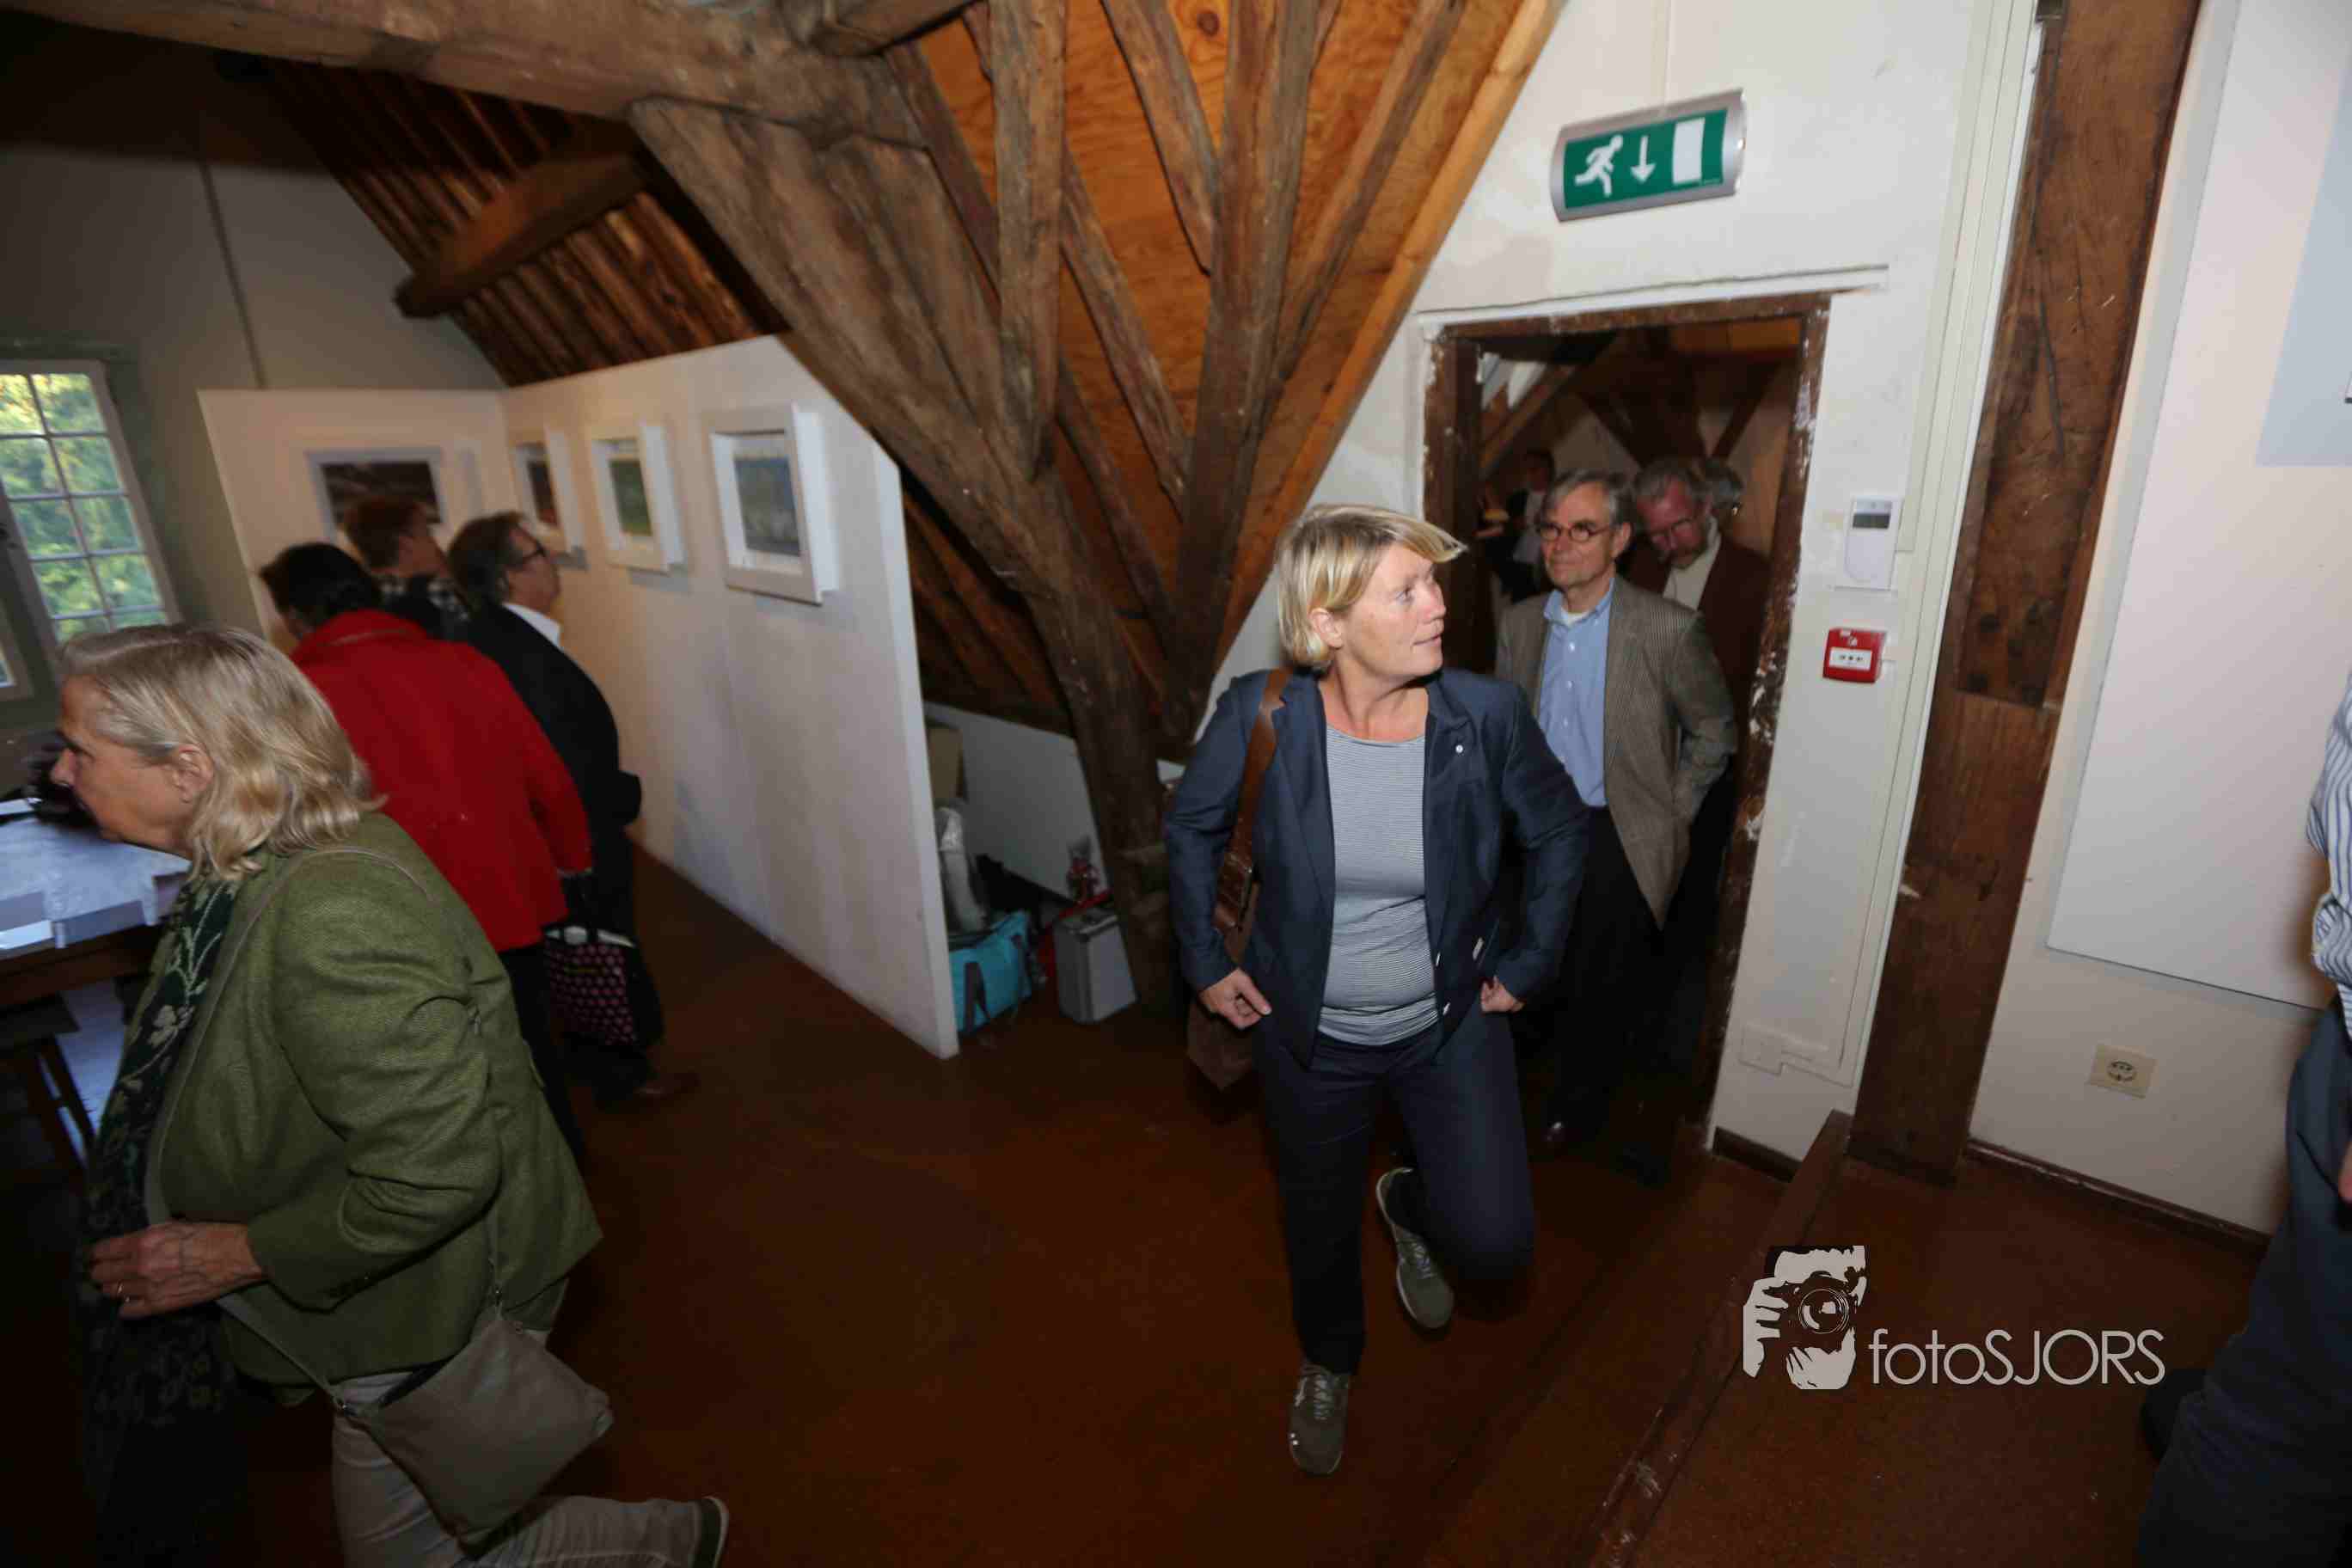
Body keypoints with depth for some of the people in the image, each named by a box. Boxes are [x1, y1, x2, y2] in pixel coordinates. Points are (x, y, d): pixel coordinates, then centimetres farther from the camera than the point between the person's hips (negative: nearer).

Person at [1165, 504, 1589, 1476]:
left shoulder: (1485, 714, -18)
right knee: (1319, 1222, 21)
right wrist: (1206, 964, -1)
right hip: (1310, 1033, 0)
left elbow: (1560, 831, 1)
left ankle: (1412, 1206, 33)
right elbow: (1190, 828, -2)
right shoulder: (1261, 714, -20)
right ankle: (1328, 1364, 56)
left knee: (1494, 1244, -5)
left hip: (1451, 1024, 1)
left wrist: (1526, 965, 2)